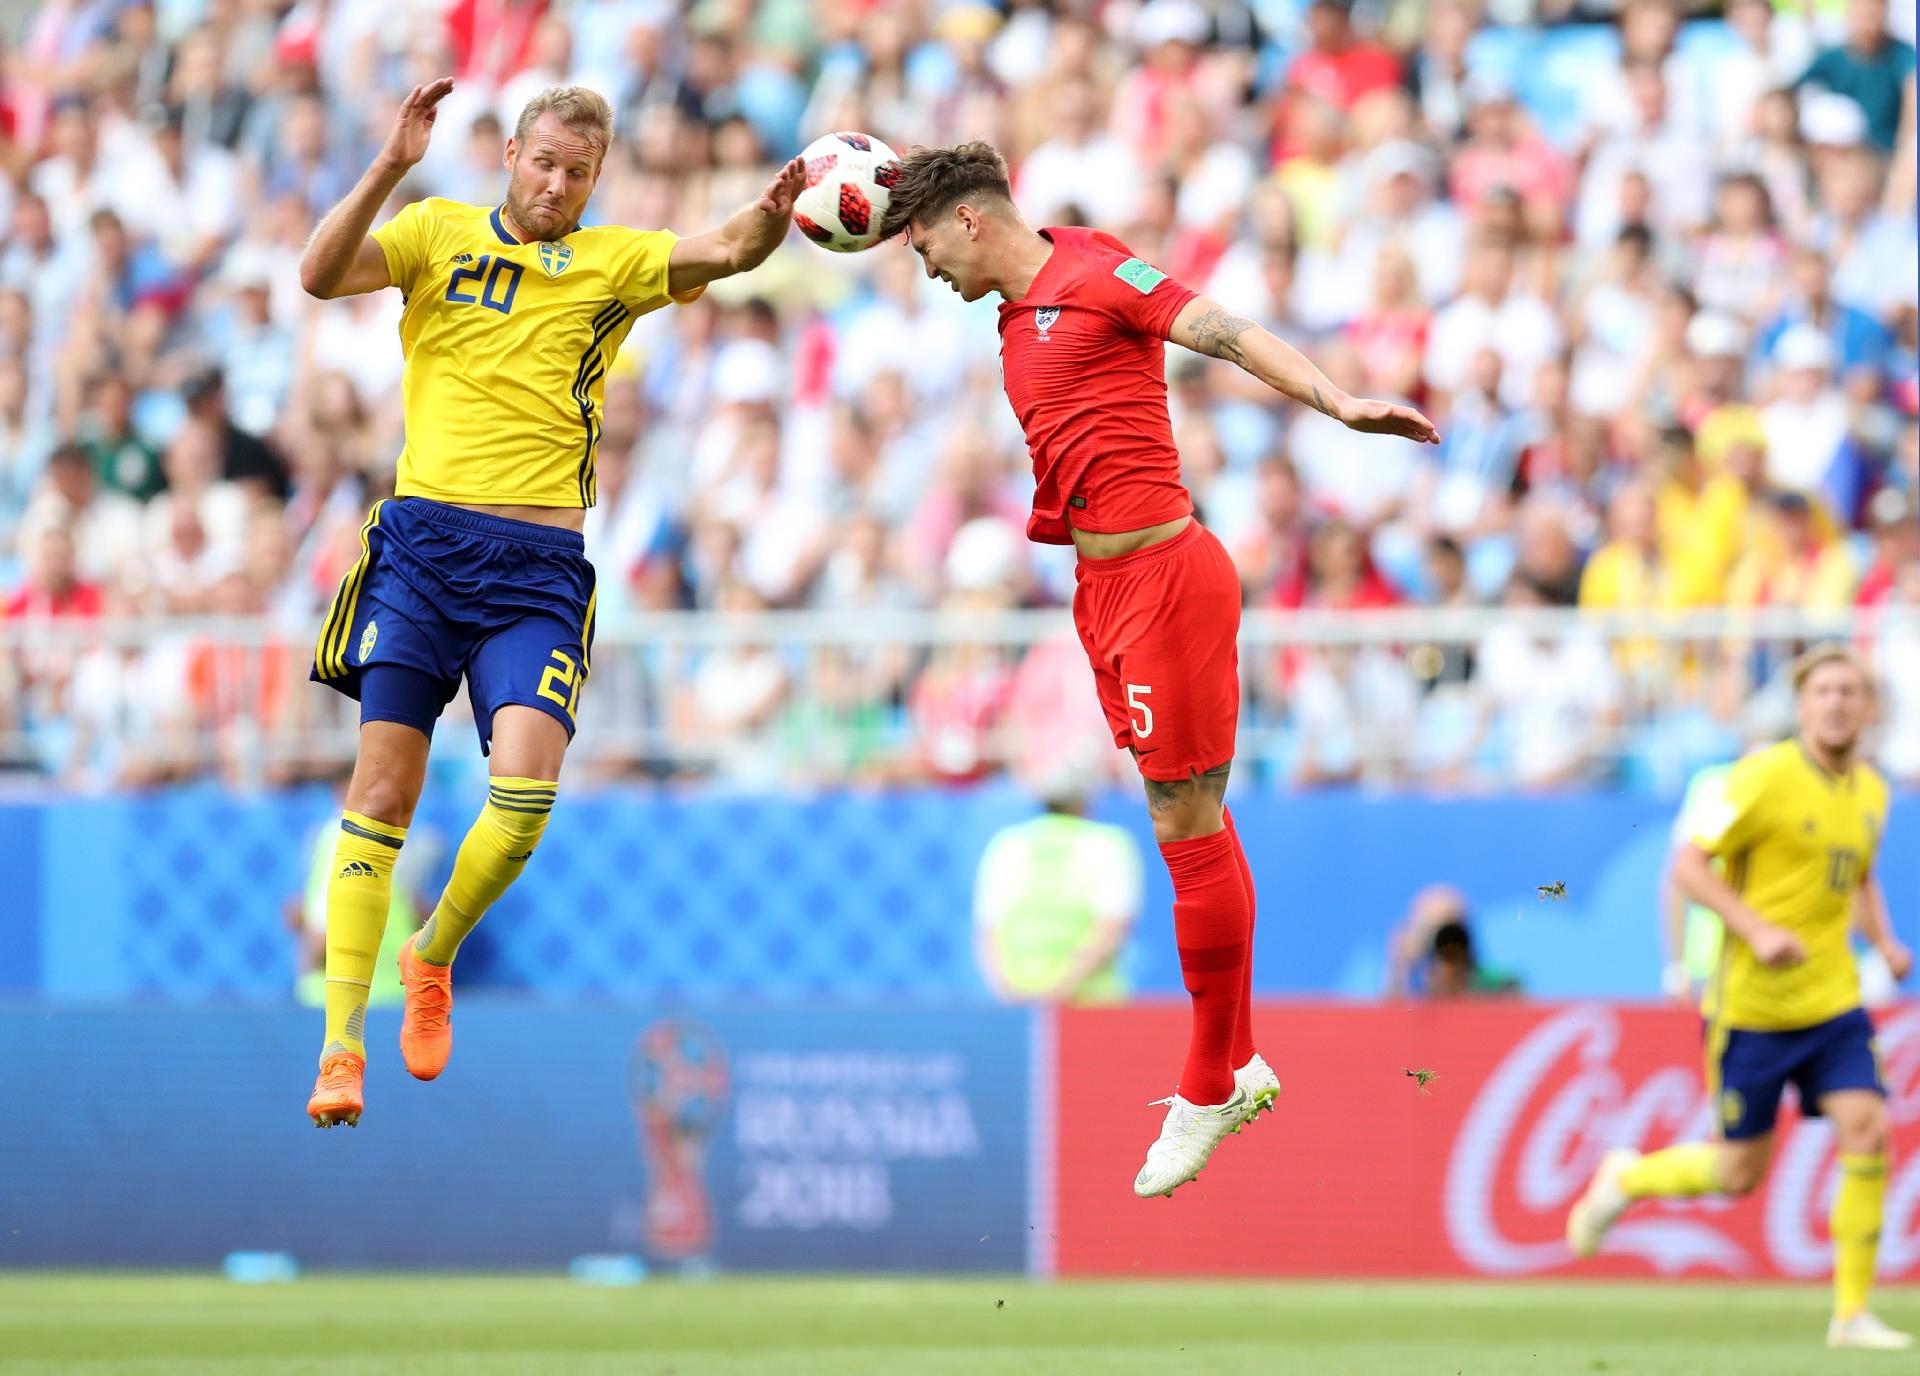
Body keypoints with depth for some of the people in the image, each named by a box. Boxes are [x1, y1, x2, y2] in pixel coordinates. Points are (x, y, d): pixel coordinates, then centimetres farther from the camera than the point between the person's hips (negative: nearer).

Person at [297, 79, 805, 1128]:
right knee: (383, 787, -5)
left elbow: (729, 250, -2)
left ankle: (433, 960, 12)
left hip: (538, 566, 1)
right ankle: (342, 1042, -2)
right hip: (423, 539, -1)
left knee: (526, 786, -16)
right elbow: (320, 275, -6)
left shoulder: (615, 263, 11)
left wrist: (773, 214, -24)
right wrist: (391, 167, -18)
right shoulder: (439, 235, 8)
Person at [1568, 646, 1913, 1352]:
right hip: (1752, 1003, -5)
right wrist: (1757, 929, -22)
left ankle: (1852, 1312, -4)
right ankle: (1624, 1180, 32)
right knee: (1741, 1172, 2)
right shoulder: (1767, 776, -12)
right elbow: (1689, 863, -11)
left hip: (1832, 1001, 5)